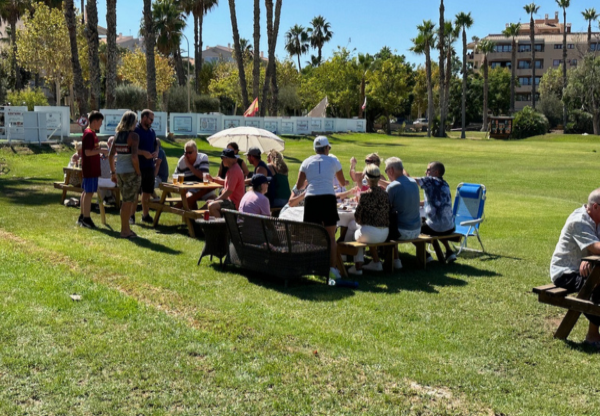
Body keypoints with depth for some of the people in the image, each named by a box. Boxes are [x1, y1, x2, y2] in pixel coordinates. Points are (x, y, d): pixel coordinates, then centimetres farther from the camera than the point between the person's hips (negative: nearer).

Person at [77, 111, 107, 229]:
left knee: (86, 192, 14)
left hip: (90, 168, 10)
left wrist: (100, 151, 11)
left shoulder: (91, 133, 15)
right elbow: (88, 152, -22)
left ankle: (82, 217, 22)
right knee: (89, 192, -6)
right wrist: (101, 150, -15)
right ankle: (86, 218, -2)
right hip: (90, 169, -10)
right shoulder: (89, 134, -16)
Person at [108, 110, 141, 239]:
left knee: (127, 200, 18)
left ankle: (125, 228, 25)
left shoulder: (117, 135, 9)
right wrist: (138, 172, -12)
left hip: (119, 171, 7)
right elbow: (134, 156, -22)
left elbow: (110, 156, 12)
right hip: (130, 172, -7)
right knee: (128, 201, 1)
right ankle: (125, 230, 7)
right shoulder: (133, 135, -12)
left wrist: (113, 172, 18)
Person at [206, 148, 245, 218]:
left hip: (234, 204, -12)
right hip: (230, 199, 12)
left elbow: (229, 191, -25)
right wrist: (213, 179, 16)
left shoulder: (234, 170, -22)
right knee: (209, 202, 21)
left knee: (212, 206, -28)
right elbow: (226, 183, 24)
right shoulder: (232, 168, 12)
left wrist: (216, 199, -15)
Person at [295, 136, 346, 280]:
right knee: (331, 236, 5)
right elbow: (343, 182, 21)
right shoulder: (333, 161, 9)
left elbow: (298, 186, 10)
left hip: (311, 199, 1)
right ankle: (332, 267, 2)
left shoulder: (307, 162, 11)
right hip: (328, 198, -1)